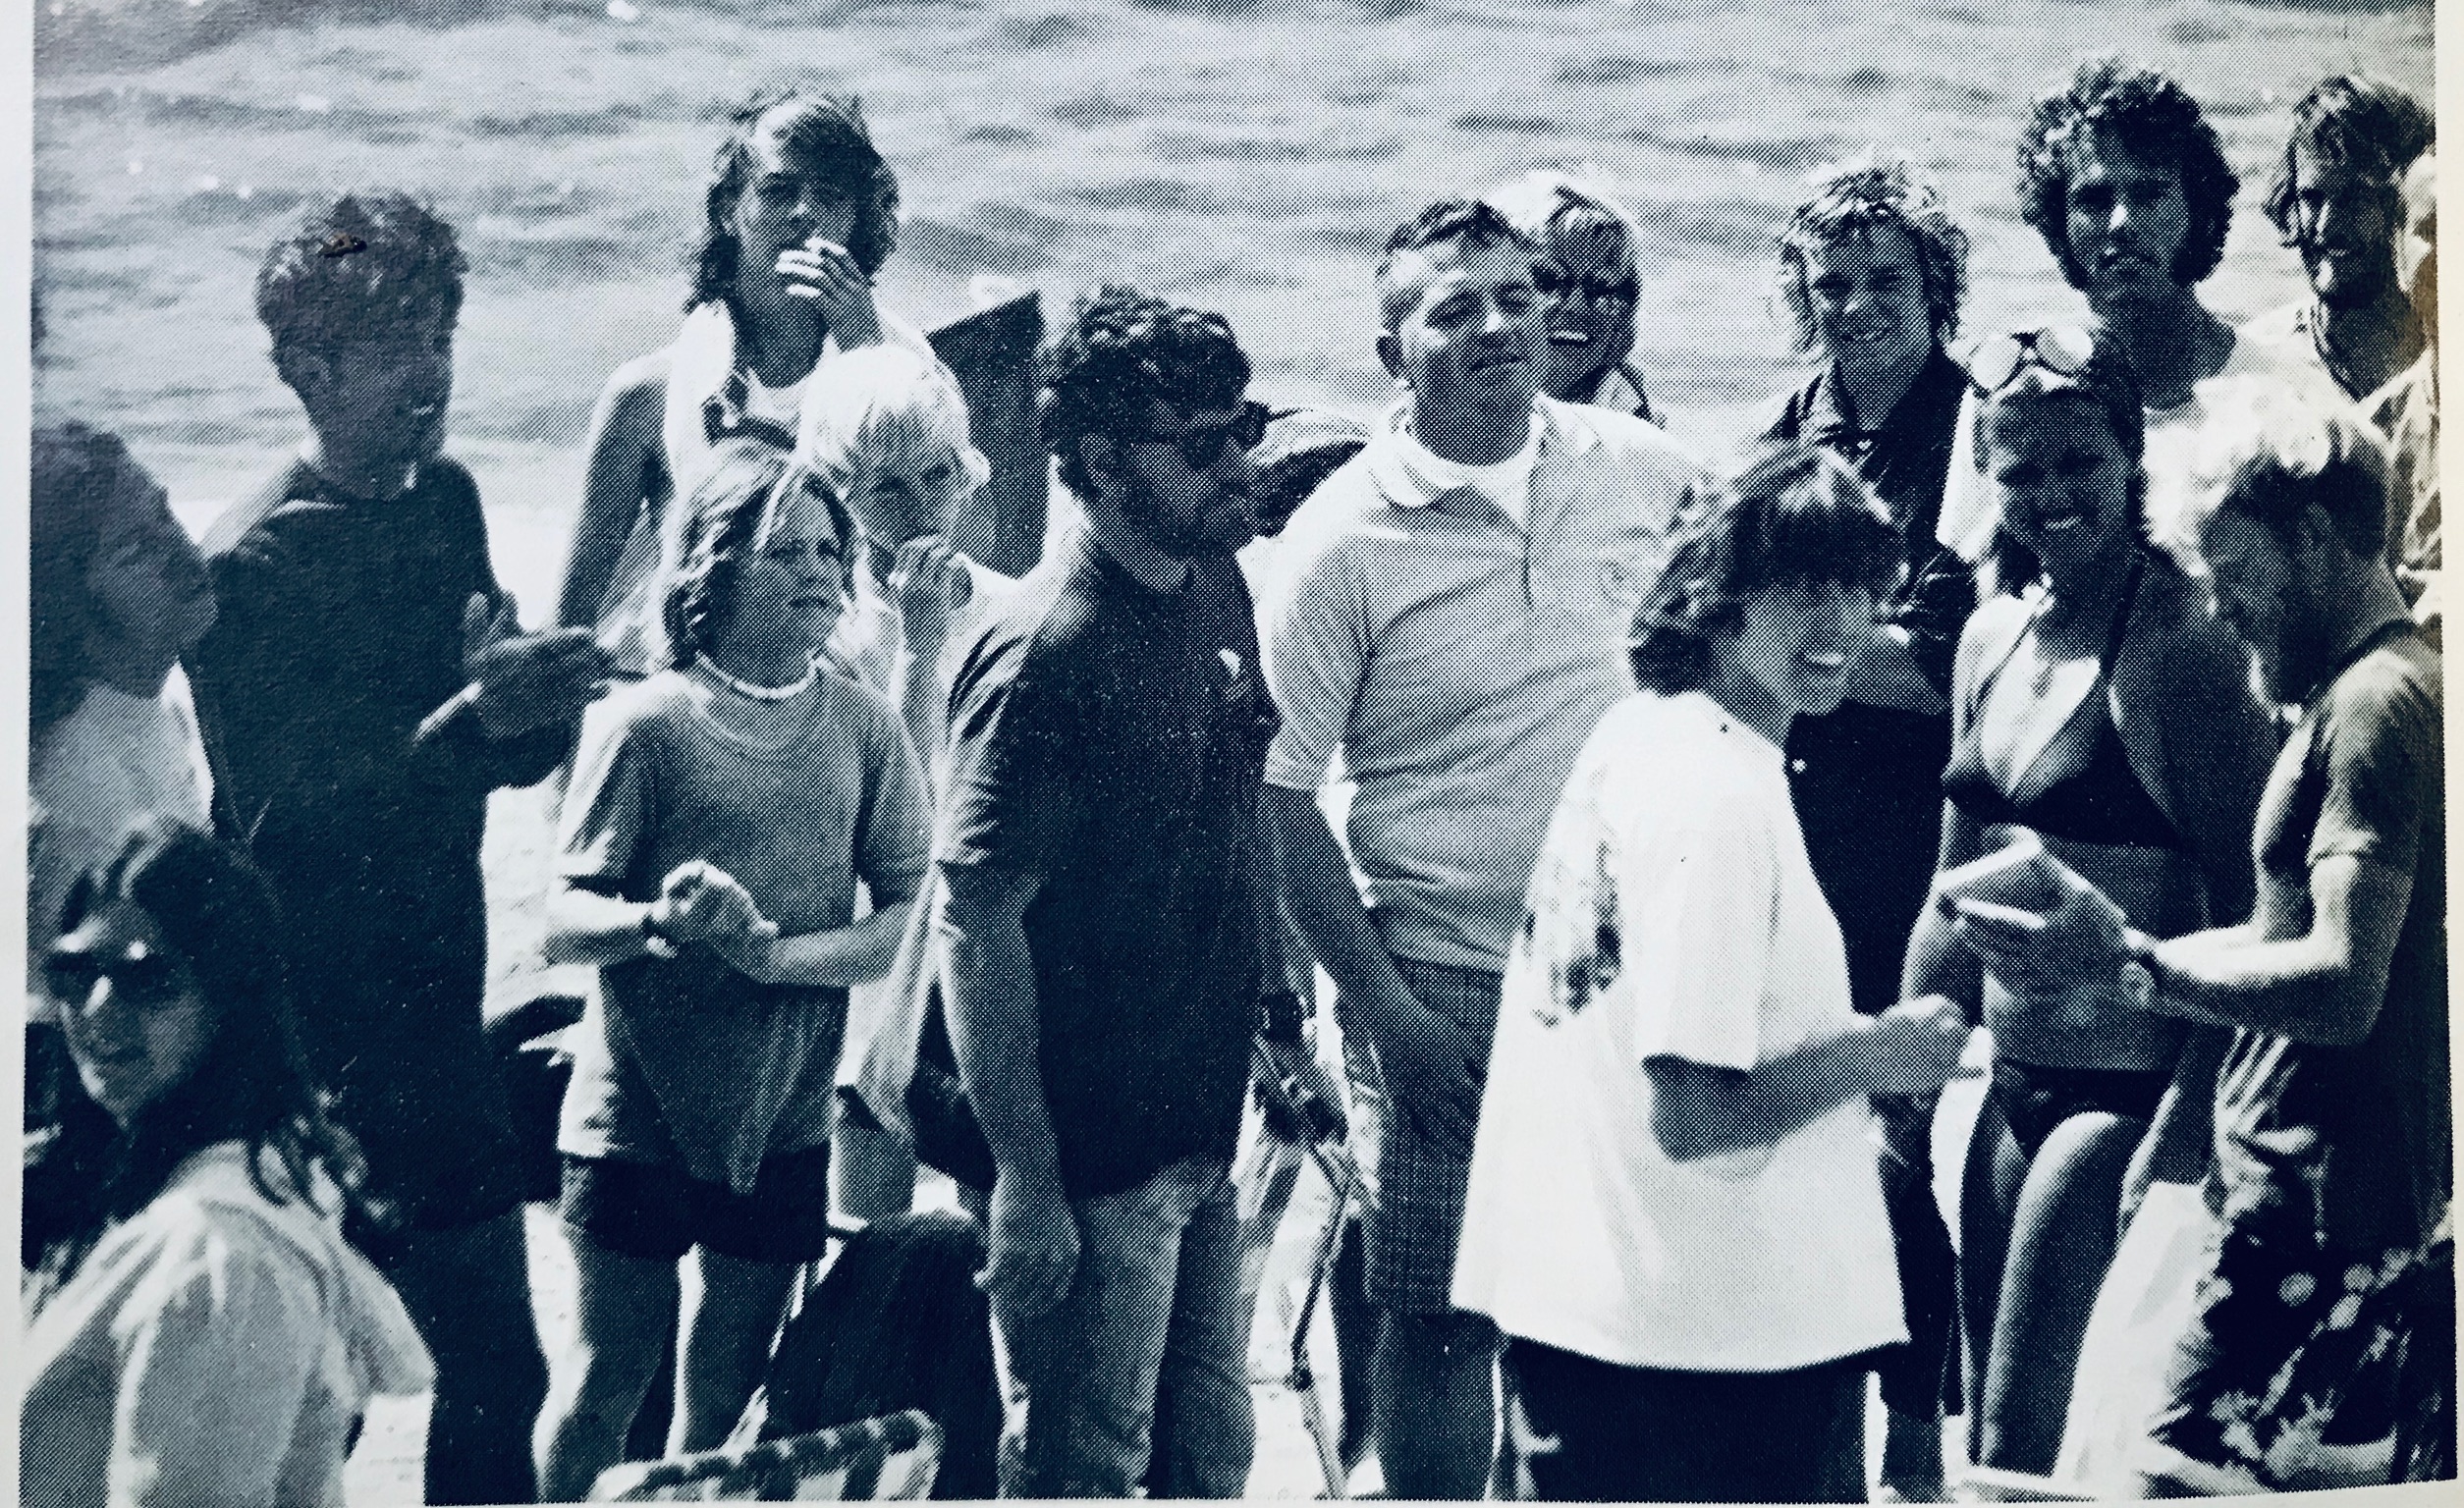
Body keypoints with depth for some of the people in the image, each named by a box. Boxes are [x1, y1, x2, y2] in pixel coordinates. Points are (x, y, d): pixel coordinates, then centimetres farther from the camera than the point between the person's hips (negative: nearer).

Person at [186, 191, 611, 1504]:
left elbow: (513, 760, 14)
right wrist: (469, 716, -29)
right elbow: (281, 819, -20)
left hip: (438, 1002, 7)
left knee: (497, 1371, 10)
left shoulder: (447, 501, 8)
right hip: (314, 1032, -7)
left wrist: (540, 697, -10)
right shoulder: (247, 566, -14)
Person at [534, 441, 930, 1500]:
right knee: (607, 1381, 2)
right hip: (636, 1114, -3)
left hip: (784, 1122, 3)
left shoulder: (863, 726, 1)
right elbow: (563, 923, -9)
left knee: (726, 1394, 12)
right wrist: (659, 919, -30)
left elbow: (912, 918, -2)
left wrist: (779, 952, -19)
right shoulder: (644, 720, -7)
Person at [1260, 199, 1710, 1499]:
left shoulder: (1648, 473, 2)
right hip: (1448, 989, -3)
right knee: (1444, 1323, 3)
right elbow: (1280, 794, -8)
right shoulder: (1343, 539, -9)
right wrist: (1381, 1007, -12)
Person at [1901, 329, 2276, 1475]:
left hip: (2125, 1084, -8)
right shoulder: (1995, 635, 8)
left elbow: (2242, 903, -15)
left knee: (2018, 1445, -6)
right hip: (2018, 1078, 8)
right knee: (1995, 1433, 15)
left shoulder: (2174, 641, -15)